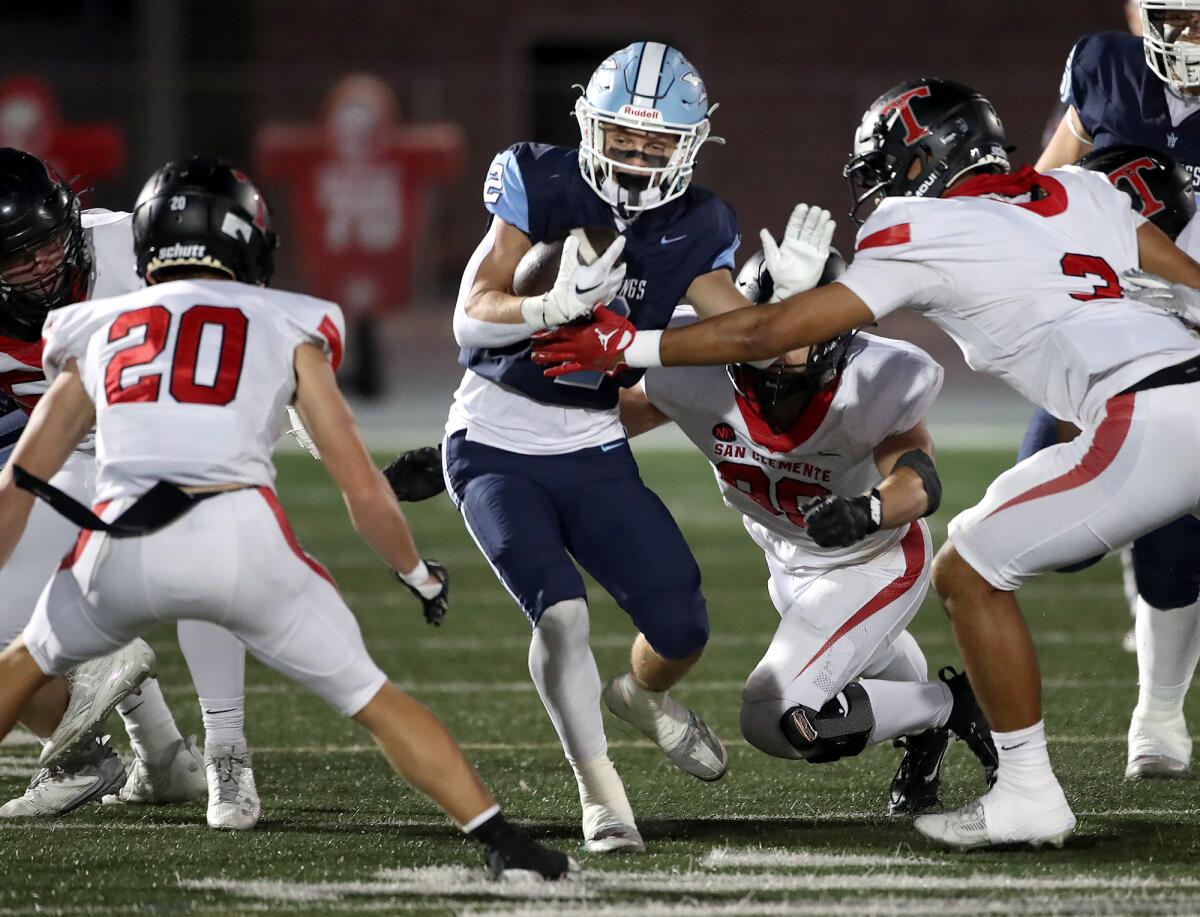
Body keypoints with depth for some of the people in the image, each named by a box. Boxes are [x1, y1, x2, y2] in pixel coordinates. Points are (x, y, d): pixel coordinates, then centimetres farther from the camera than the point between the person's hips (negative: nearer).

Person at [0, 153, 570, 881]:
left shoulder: (98, 331, 24)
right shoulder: (284, 329, 18)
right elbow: (363, 492, 17)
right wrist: (420, 575, 34)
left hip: (122, 549, 2)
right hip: (241, 535, -2)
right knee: (373, 699, 13)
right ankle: (502, 842, 6)